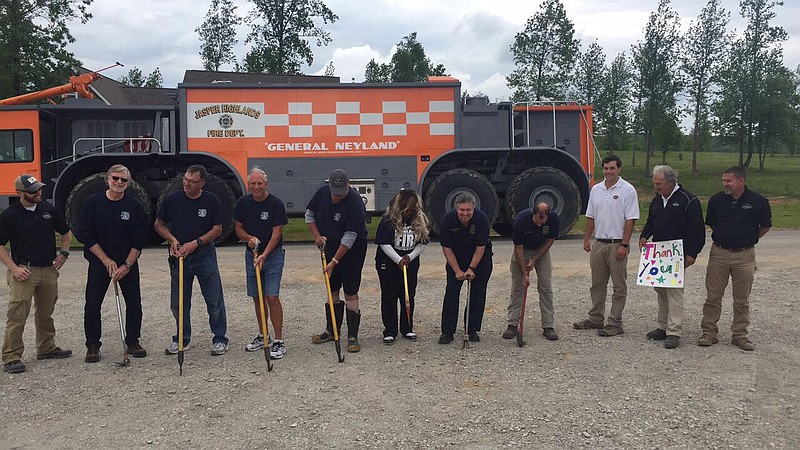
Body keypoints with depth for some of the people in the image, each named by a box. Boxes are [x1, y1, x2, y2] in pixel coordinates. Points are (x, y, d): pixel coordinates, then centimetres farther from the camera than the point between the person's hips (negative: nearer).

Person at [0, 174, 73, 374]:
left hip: (49, 270, 5)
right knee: (17, 316, -7)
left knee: (46, 313, 16)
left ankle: (46, 348, 30)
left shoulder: (48, 209, 7)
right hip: (24, 271, -5)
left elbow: (66, 233, 19)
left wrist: (63, 253, 6)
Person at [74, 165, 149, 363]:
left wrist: (127, 265, -10)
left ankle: (133, 342, 18)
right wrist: (106, 261, -10)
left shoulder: (135, 206, -4)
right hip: (99, 262, -1)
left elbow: (139, 240, -3)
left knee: (134, 303, 3)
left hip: (128, 263, 1)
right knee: (92, 304, 1)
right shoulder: (93, 202, -5)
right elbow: (85, 235, -5)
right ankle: (92, 345, 15)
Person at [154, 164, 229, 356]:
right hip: (179, 256, 2)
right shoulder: (173, 199, 0)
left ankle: (219, 339, 14)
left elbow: (217, 229, -2)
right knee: (179, 302, 10)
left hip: (205, 255, -2)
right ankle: (182, 339, 26)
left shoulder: (211, 200, -4)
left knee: (214, 300, 2)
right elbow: (159, 224, 9)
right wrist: (173, 240, -8)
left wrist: (195, 243, -13)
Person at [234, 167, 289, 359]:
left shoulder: (275, 204, -13)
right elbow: (238, 228, 8)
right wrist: (249, 238, -13)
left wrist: (264, 256, -23)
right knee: (257, 298, 12)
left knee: (272, 298, -10)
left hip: (273, 255, -5)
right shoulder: (243, 203, 1)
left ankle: (279, 341, -5)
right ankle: (262, 336, 26)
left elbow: (276, 233, -14)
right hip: (252, 254, 5)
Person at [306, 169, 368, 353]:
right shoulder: (322, 193, -7)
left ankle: (352, 336, 3)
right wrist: (317, 236, -4)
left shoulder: (355, 203, -25)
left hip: (352, 253, -6)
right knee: (332, 290, 13)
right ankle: (331, 330, 26)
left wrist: (334, 261, -24)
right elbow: (309, 214, 10)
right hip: (330, 249, 6)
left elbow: (349, 237, -25)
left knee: (350, 293, -5)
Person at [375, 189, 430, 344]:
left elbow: (423, 243, 3)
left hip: (411, 265, 4)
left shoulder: (420, 221, 0)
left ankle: (407, 328, 23)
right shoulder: (388, 221, -12)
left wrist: (409, 257, -11)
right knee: (389, 298, 3)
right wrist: (399, 260, -21)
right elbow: (384, 244, -14)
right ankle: (390, 331, 11)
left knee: (408, 297, 10)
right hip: (388, 265, -3)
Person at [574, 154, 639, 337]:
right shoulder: (596, 189, 10)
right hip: (598, 244, 6)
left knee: (619, 286, 1)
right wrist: (586, 239, 9)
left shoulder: (628, 190, -8)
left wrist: (624, 245, -17)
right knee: (597, 284, 14)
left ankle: (615, 323, 6)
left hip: (617, 245, -6)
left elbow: (630, 219, -12)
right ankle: (596, 319, 24)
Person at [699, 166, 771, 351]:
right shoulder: (716, 200, -1)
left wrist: (749, 239, 10)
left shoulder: (758, 201, -6)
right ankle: (709, 332, 12)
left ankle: (739, 334, 20)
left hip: (744, 256, -1)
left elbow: (765, 226, 7)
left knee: (742, 299, 9)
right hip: (719, 253, 1)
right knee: (713, 296, 3)